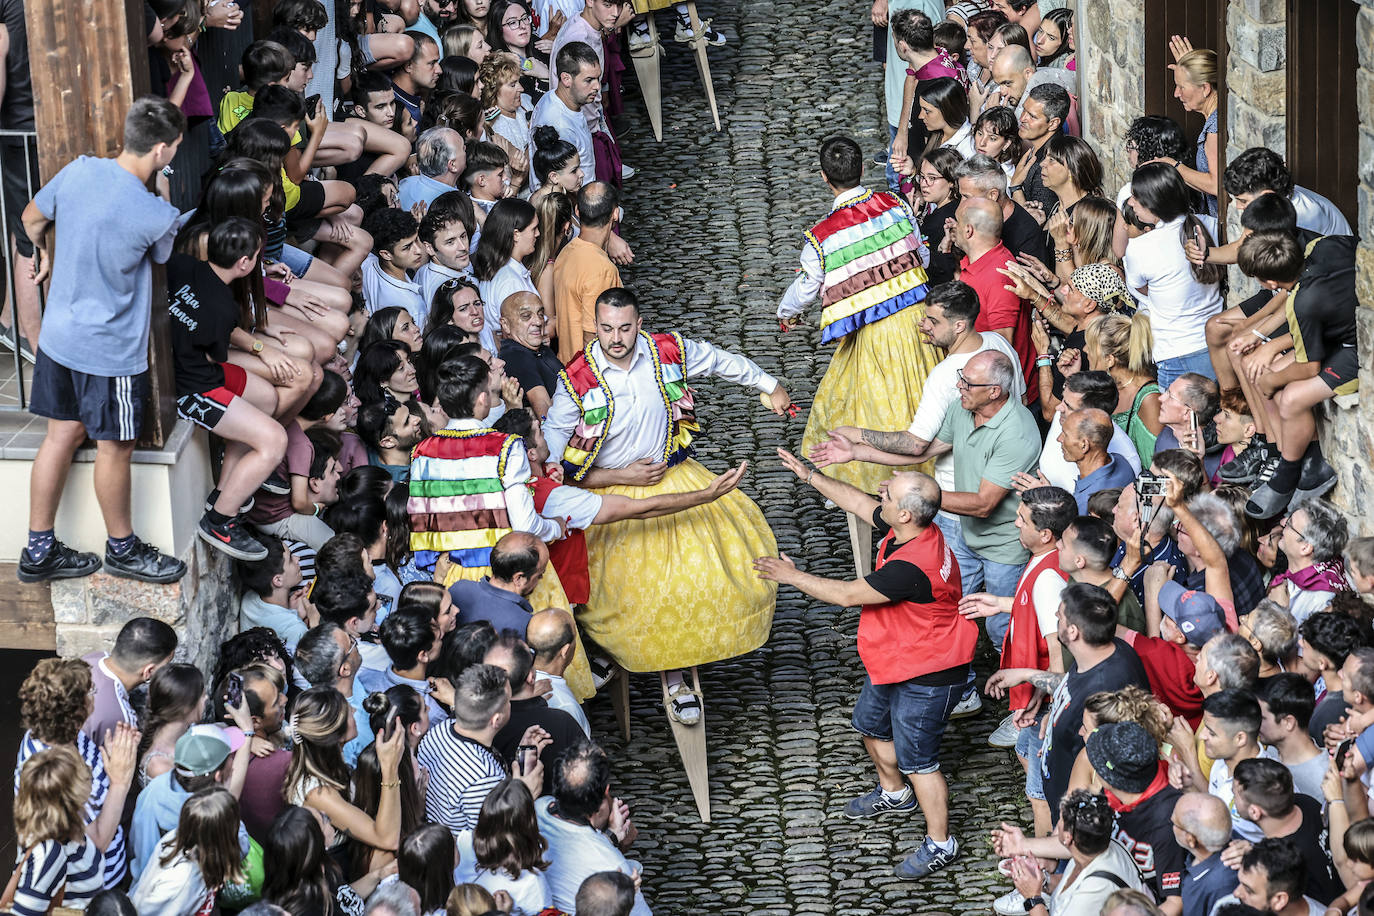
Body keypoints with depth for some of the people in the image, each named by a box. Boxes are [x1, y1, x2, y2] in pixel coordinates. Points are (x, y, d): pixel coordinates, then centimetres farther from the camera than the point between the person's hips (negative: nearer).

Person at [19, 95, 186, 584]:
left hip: (59, 335, 7)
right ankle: (122, 548, 30)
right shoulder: (157, 216, -25)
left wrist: (47, 253, 31)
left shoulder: (79, 171, -9)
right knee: (115, 448, 12)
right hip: (111, 350, -7)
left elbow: (33, 218, 10)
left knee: (63, 433, 16)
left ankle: (39, 551, 24)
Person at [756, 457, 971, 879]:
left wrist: (791, 576, -17)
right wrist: (810, 476, 9)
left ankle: (940, 844, 19)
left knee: (916, 759, 3)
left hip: (926, 677, -10)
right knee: (871, 725, 29)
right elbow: (858, 502, 9)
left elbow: (846, 594, -29)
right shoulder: (906, 529, -11)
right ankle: (894, 793, 55)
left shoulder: (911, 567, -39)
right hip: (891, 662, 10)